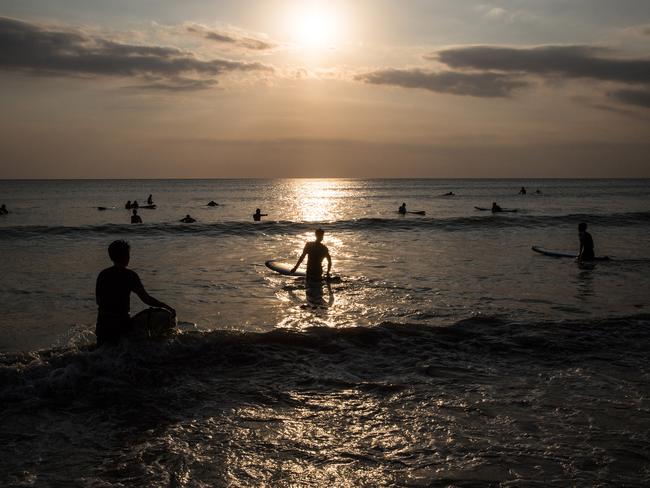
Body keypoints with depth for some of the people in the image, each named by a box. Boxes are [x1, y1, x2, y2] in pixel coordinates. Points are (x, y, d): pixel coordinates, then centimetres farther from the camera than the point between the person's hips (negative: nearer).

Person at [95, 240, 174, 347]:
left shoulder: (102, 275, 7)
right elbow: (145, 298, -13)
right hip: (120, 321, -5)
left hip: (102, 320, 5)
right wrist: (167, 307, -6)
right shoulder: (129, 275, -9)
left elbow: (98, 300, 12)